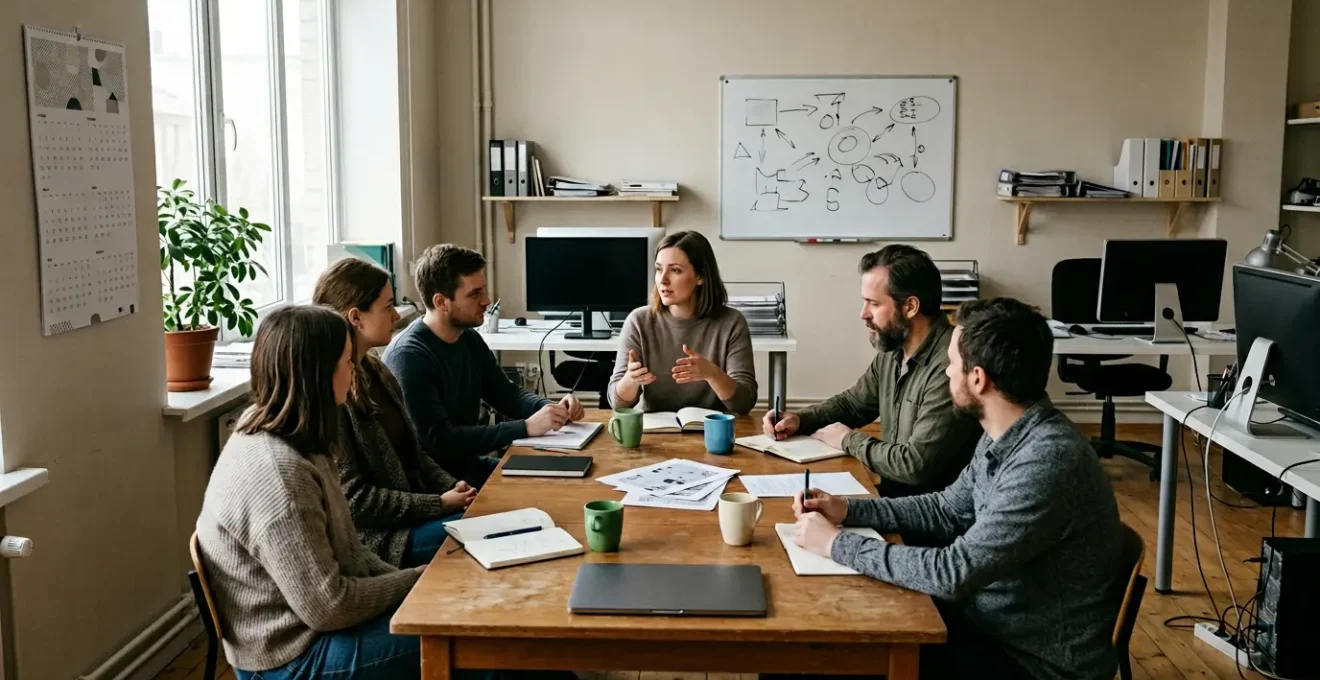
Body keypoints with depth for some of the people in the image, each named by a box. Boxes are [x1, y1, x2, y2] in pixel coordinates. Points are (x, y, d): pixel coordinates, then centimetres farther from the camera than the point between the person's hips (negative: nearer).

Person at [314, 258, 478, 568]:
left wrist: (452, 487, -1)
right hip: (374, 535, -8)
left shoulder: (375, 371, 9)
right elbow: (351, 498, -19)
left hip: (412, 506, 8)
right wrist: (439, 504, -15)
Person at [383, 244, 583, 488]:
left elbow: (507, 395, 13)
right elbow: (439, 441, -28)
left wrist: (552, 408, -9)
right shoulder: (408, 355, -22)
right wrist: (526, 428, -29)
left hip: (469, 464, 8)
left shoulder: (470, 339, 4)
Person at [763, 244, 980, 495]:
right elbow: (854, 402, 22)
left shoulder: (950, 367, -25)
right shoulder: (892, 350, 6)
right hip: (892, 492, 8)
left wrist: (849, 440, -11)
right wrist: (799, 420, 4)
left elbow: (916, 466, -26)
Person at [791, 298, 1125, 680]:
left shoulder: (1046, 464, -31)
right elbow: (949, 511, 13)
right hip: (996, 622, 8)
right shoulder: (1003, 437, -1)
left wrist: (836, 544, -22)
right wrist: (848, 510, 2)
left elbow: (954, 573, -31)